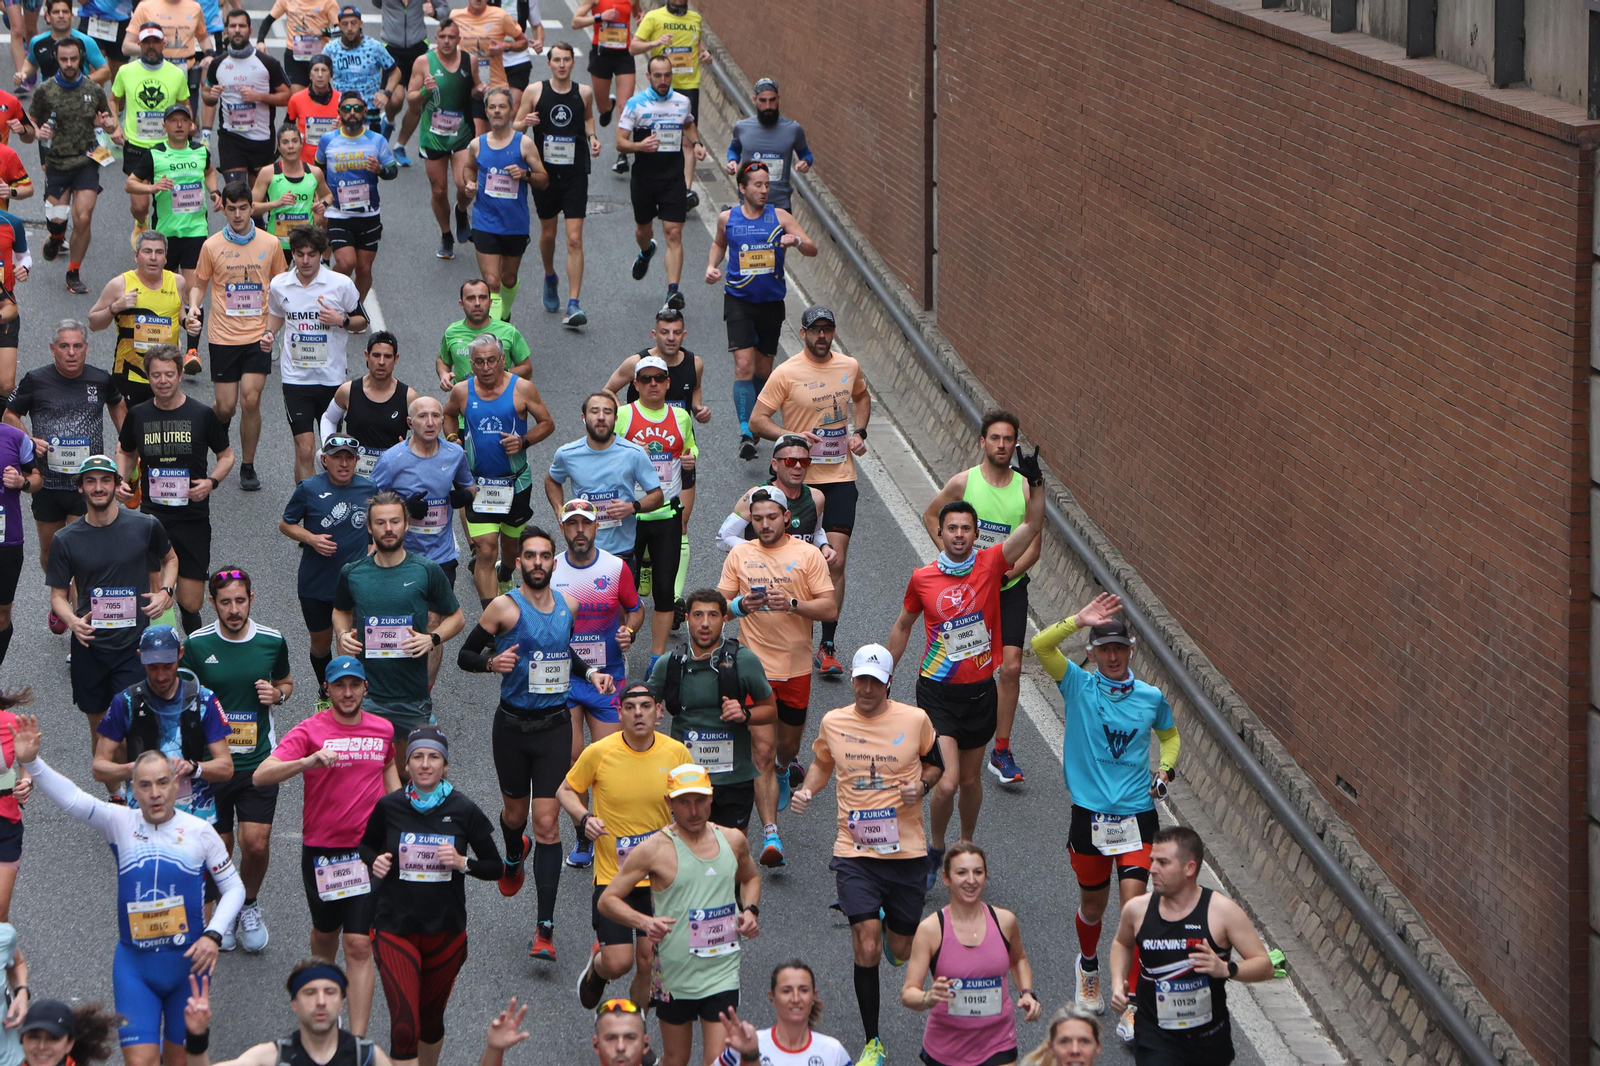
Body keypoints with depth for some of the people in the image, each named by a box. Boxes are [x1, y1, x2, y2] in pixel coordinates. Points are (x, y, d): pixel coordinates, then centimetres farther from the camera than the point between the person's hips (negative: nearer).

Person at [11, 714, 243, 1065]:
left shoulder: (199, 831, -4)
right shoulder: (120, 823, -4)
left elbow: (234, 888, 5)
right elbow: (72, 799, -19)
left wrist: (213, 935, -11)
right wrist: (31, 762, -34)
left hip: (187, 959, 0)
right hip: (133, 962, 0)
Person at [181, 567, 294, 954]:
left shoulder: (272, 642, -1)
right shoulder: (196, 645, -6)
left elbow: (286, 682, 17)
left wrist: (277, 694, -5)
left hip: (259, 760, 0)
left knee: (256, 844, -8)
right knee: (219, 846, 5)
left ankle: (249, 904, 22)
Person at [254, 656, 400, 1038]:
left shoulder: (383, 729, 3)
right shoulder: (311, 730, -9)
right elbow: (261, 775, -20)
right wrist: (309, 761, -35)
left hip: (367, 849, 1)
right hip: (320, 849, -1)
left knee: (359, 945, -7)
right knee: (325, 933, 18)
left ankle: (358, 1040, -8)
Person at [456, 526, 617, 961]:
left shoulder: (569, 605, 5)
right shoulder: (504, 607, -8)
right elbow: (465, 655, -3)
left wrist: (589, 672, 9)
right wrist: (492, 663, -22)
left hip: (555, 725, 1)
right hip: (513, 725, -1)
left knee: (547, 823, -6)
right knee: (515, 812, 16)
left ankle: (545, 929, -9)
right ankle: (514, 856, 56)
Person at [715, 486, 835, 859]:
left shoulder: (808, 555, 0)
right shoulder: (739, 555, 5)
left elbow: (830, 607, -4)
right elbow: (720, 606, 6)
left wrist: (793, 604, -21)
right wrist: (741, 605, -16)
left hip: (796, 665, 0)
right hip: (755, 665, 0)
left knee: (788, 743, 14)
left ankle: (783, 769, 52)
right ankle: (770, 834, -11)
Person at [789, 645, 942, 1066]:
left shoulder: (915, 720, -3)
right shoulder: (833, 722, 2)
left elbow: (934, 763, 13)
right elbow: (822, 762, 21)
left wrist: (922, 785, -8)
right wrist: (806, 791, 2)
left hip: (905, 851, 0)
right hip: (854, 852, 0)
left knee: (902, 950, 9)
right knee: (866, 947, -13)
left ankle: (892, 931, 49)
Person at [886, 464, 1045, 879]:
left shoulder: (990, 565, -6)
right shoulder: (922, 578, -5)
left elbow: (1032, 525, -15)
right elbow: (903, 626, 12)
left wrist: (1035, 481, -29)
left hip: (980, 690, 2)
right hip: (937, 691, -2)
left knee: (971, 778, 15)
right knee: (949, 781, -12)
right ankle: (935, 849, 12)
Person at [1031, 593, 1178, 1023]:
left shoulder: (1151, 697, 3)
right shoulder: (1079, 686, -3)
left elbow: (1170, 734, 24)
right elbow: (1041, 646, -18)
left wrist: (1165, 769, 6)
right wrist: (1081, 619, -26)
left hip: (1137, 816, 0)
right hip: (1089, 815, 0)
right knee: (1093, 906, 14)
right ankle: (1088, 967, 45)